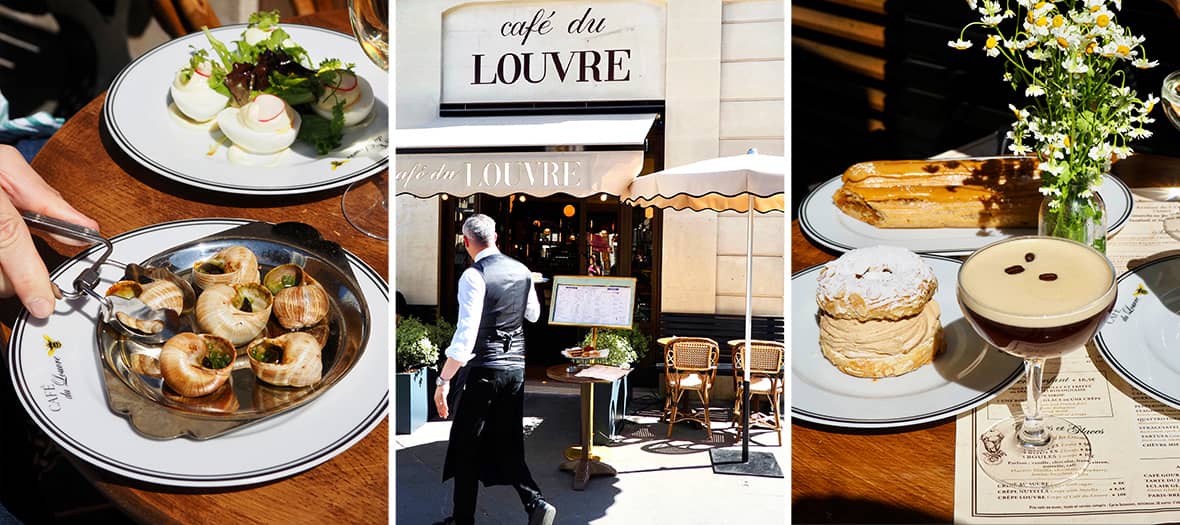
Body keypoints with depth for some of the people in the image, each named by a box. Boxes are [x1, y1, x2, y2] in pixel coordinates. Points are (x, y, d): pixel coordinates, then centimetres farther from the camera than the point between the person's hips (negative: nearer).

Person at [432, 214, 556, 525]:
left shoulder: (474, 276, -15)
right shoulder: (522, 270, 5)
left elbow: (466, 334, -22)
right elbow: (534, 315, 21)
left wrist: (444, 380, -20)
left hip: (482, 370, -6)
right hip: (515, 368, 6)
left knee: (467, 445, 8)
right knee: (507, 444, 15)